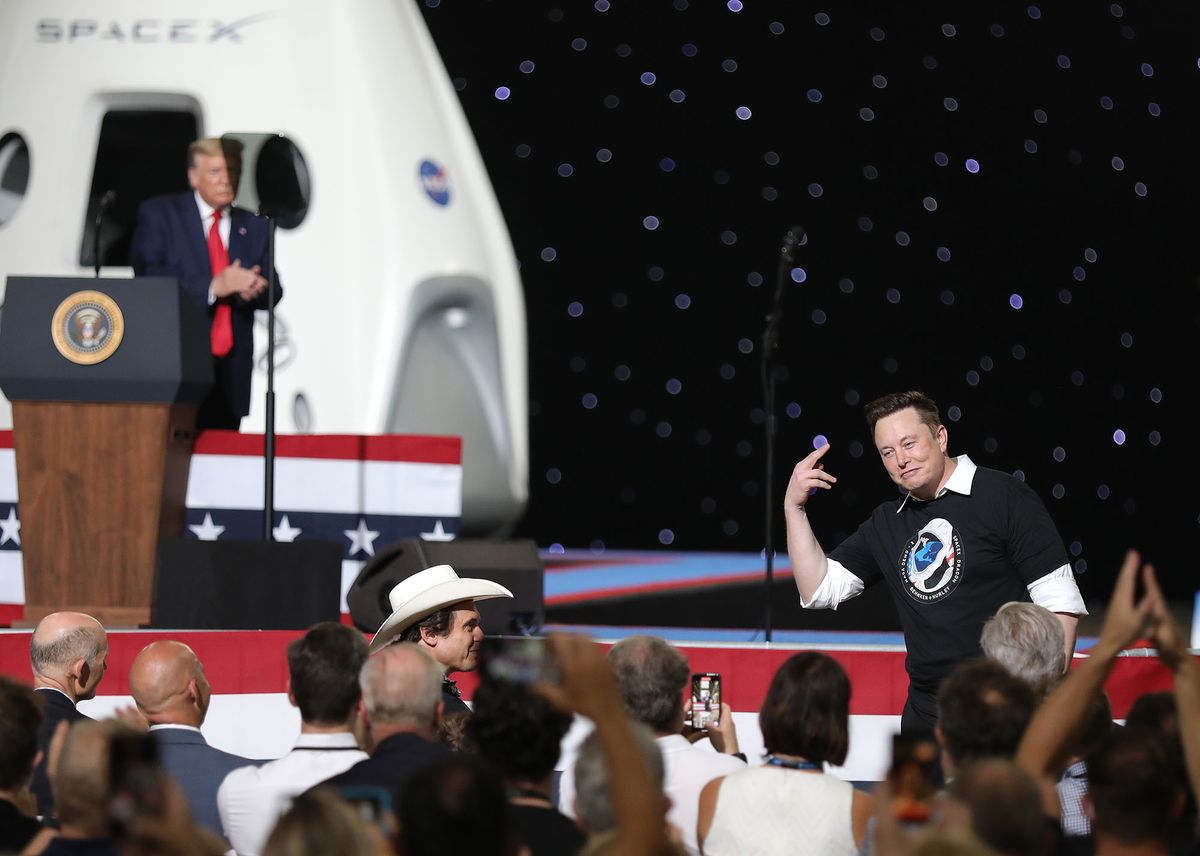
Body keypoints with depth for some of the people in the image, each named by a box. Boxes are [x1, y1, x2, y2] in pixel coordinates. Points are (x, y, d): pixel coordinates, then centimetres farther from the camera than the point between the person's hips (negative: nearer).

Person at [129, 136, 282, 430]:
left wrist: (253, 290, -13)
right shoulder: (158, 214, 3)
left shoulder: (253, 226, 15)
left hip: (232, 369, 3)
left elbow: (273, 293, 12)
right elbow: (146, 279, -10)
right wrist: (213, 286, -20)